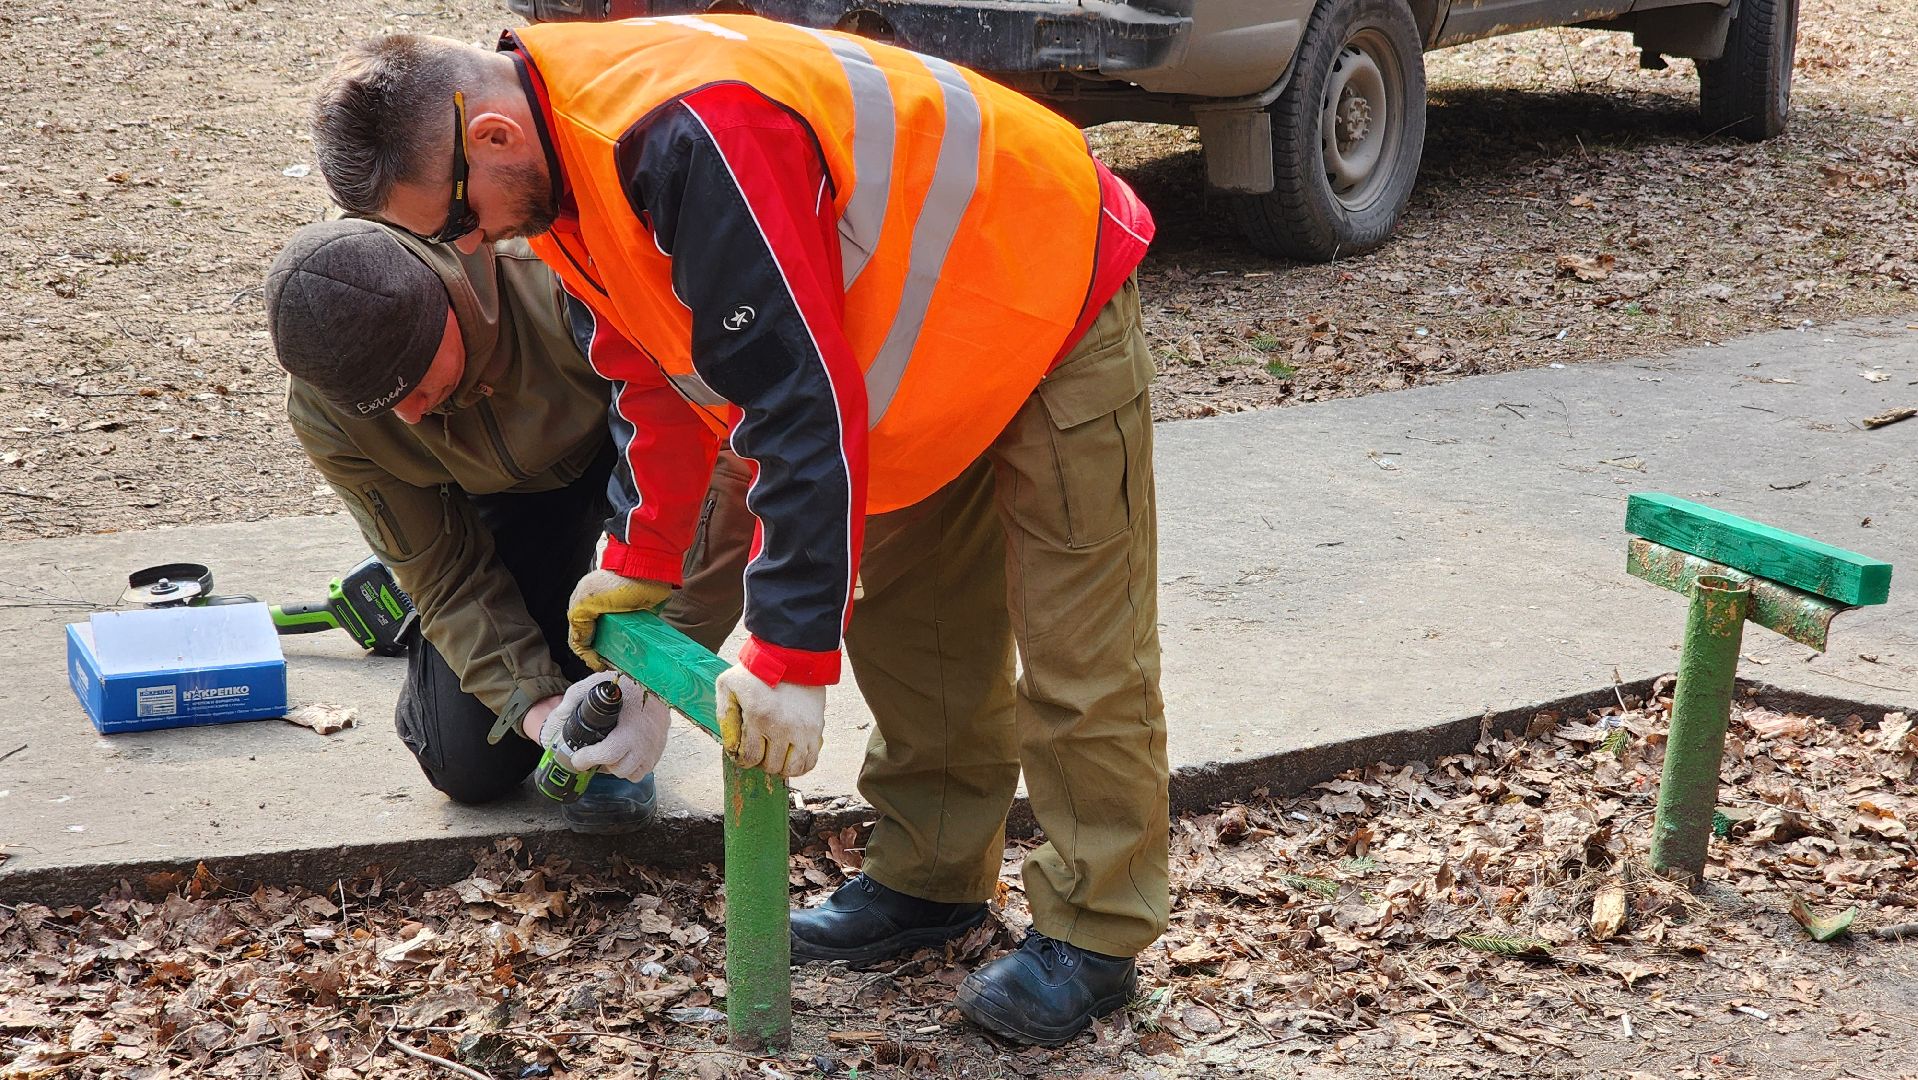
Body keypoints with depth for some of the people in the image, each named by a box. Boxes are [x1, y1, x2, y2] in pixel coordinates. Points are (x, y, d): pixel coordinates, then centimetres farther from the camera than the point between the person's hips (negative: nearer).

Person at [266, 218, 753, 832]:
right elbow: (445, 573, -16)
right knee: (471, 769, -9)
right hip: (505, 500, 2)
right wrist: (533, 699, -31)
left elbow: (727, 458, -40)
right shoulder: (323, 413, -26)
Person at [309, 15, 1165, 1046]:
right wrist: (640, 559, 9)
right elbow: (655, 372, 9)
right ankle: (931, 880, 29)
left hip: (1047, 301, -9)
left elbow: (805, 402, -37)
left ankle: (1093, 939, 9)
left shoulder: (691, 136, -37)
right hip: (934, 343, 9)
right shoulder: (559, 165, -5)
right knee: (906, 628, 16)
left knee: (1079, 658, -3)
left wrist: (789, 652, -33)